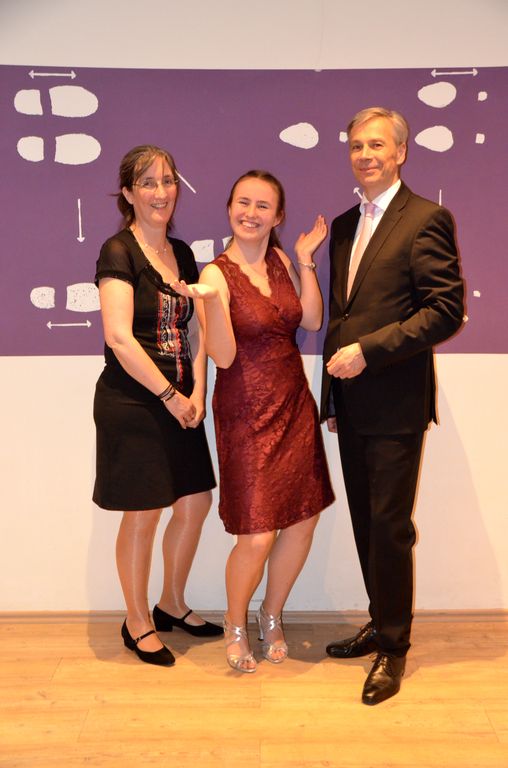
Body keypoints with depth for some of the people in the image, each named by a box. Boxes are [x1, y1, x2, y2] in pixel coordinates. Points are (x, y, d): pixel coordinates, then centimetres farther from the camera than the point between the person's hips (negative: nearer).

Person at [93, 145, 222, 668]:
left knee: (195, 503, 12)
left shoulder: (182, 254, 11)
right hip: (131, 402, -7)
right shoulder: (118, 252, -10)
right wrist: (171, 396, -15)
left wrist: (197, 394, -3)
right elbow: (119, 338, -18)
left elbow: (196, 331, 9)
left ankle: (172, 605, 33)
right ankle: (137, 624, 24)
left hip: (178, 401, 7)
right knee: (142, 514, 4)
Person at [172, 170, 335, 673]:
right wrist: (211, 300, -32)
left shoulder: (280, 261, 7)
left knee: (304, 520, 9)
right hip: (248, 414, -6)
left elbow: (312, 321, 2)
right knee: (257, 536, -6)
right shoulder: (217, 273, -10)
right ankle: (235, 626, 25)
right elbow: (223, 356, -17)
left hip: (294, 405, 6)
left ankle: (272, 617, 33)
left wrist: (305, 260, 0)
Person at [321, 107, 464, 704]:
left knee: (389, 526, 1)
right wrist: (332, 396, 15)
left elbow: (446, 310, -15)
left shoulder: (426, 219, -7)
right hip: (351, 403, 7)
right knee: (366, 523, 15)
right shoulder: (344, 225, 16)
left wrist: (368, 350, -19)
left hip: (395, 404, -7)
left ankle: (394, 646, 19)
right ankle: (381, 624, 32)